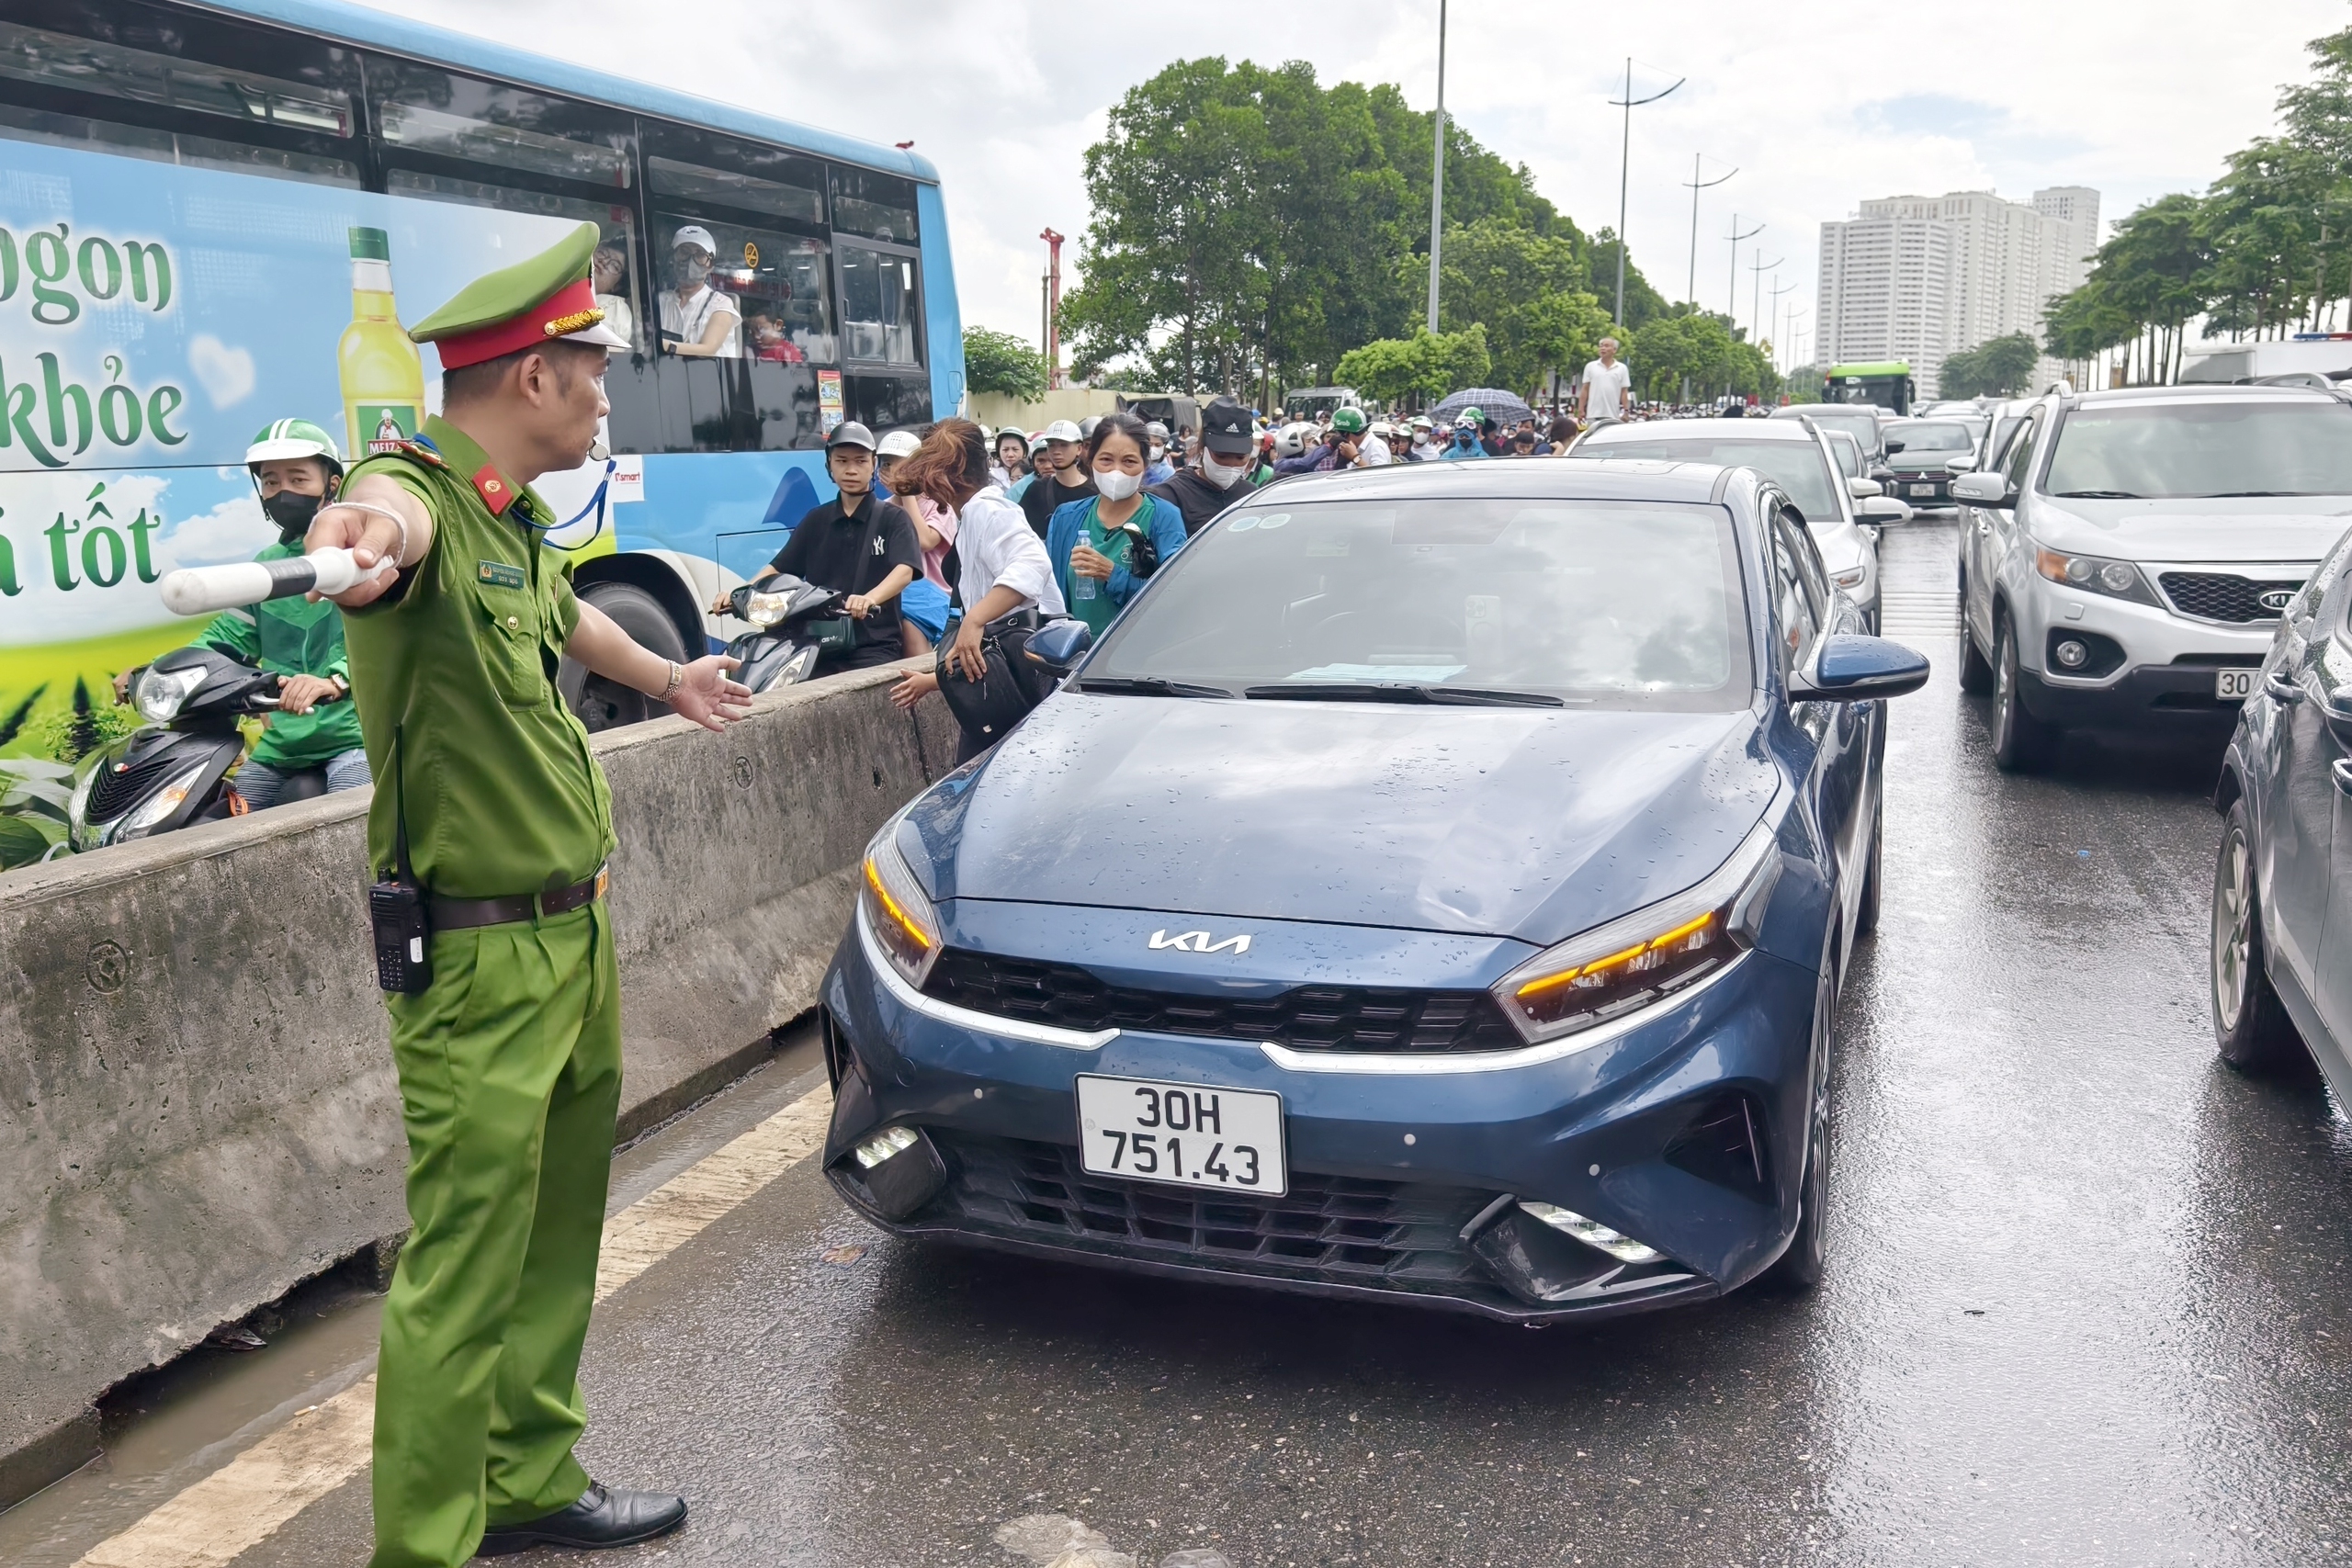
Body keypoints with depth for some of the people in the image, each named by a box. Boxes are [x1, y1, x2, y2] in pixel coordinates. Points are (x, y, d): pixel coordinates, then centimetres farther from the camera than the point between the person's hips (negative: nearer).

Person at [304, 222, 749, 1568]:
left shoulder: (520, 513, 11)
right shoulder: (423, 493, -18)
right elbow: (383, 523, -44)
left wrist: (669, 678, 50)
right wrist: (354, 546, -68)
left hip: (579, 936, 9)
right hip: (483, 961, -9)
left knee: (560, 1241, 18)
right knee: (465, 1269, -3)